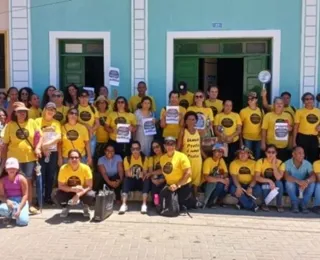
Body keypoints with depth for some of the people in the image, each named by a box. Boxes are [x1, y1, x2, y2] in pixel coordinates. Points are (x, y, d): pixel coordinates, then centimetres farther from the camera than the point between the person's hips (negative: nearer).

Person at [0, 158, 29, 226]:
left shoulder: (21, 179, -12)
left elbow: (25, 195, -12)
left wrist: (19, 208, -23)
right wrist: (7, 201, -26)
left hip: (21, 201, -2)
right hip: (9, 201, 2)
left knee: (23, 221, -25)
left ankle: (16, 212, 10)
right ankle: (11, 213, 0)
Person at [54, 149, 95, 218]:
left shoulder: (85, 168, -23)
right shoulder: (63, 168, -21)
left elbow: (89, 186, -19)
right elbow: (60, 186, -16)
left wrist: (78, 195, -33)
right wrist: (73, 189, -32)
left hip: (82, 192, 0)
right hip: (68, 191, 1)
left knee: (91, 196, -32)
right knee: (56, 196, -29)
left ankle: (86, 207, 6)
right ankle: (65, 207, 6)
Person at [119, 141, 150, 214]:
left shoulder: (144, 158, -3)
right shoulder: (127, 158, -4)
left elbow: (145, 173, -5)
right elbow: (126, 173, -8)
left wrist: (143, 174, -29)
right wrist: (129, 173, -32)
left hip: (141, 181, 0)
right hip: (131, 181, 0)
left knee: (147, 180, -33)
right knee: (126, 180, -33)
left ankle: (144, 205, -34)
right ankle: (124, 205, -38)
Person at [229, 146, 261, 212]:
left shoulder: (253, 163, 0)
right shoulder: (234, 163, -1)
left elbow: (255, 177, -10)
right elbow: (234, 176, -14)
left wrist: (250, 187, -29)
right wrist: (238, 187, -33)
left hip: (250, 185, 0)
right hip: (239, 185, 0)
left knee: (258, 189, -30)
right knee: (233, 189, -33)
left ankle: (243, 203, -11)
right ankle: (251, 206, -23)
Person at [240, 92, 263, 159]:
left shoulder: (261, 111, 5)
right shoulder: (243, 111, -5)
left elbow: (263, 124, 13)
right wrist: (240, 139, -2)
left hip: (259, 138, 3)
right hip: (247, 138, -3)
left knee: (257, 157, 11)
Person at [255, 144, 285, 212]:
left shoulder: (280, 163, -11)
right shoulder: (260, 161, -14)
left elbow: (278, 178, -26)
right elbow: (257, 178, -22)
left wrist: (274, 164, -27)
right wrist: (269, 181, -34)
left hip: (276, 186, 1)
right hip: (264, 185, -1)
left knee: (279, 183, -31)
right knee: (266, 184, -34)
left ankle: (279, 205, -12)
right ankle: (264, 204, -9)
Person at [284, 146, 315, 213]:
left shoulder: (307, 164, -11)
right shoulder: (287, 163, -16)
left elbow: (313, 177, -24)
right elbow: (286, 177, -32)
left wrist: (307, 181, -48)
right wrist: (298, 181, -50)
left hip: (304, 187, 2)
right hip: (292, 188, -2)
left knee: (312, 183, -27)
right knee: (289, 182, -33)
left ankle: (303, 204, -15)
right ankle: (295, 204, -18)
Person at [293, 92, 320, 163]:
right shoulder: (299, 111, -2)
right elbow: (296, 127, -2)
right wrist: (294, 141, -6)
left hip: (314, 138, 4)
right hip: (302, 138, -4)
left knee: (314, 159, 9)